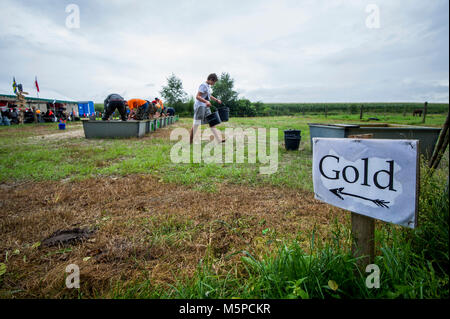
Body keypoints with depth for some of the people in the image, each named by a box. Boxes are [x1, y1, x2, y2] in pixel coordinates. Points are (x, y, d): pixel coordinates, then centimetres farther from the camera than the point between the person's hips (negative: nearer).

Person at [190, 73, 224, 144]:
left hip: (206, 107, 9)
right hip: (200, 106, -9)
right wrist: (206, 101, -34)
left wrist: (217, 100, 24)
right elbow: (197, 96, -22)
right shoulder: (203, 85, -14)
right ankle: (191, 140, 8)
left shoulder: (209, 86, 14)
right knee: (196, 124, -3)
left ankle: (219, 139, 4)